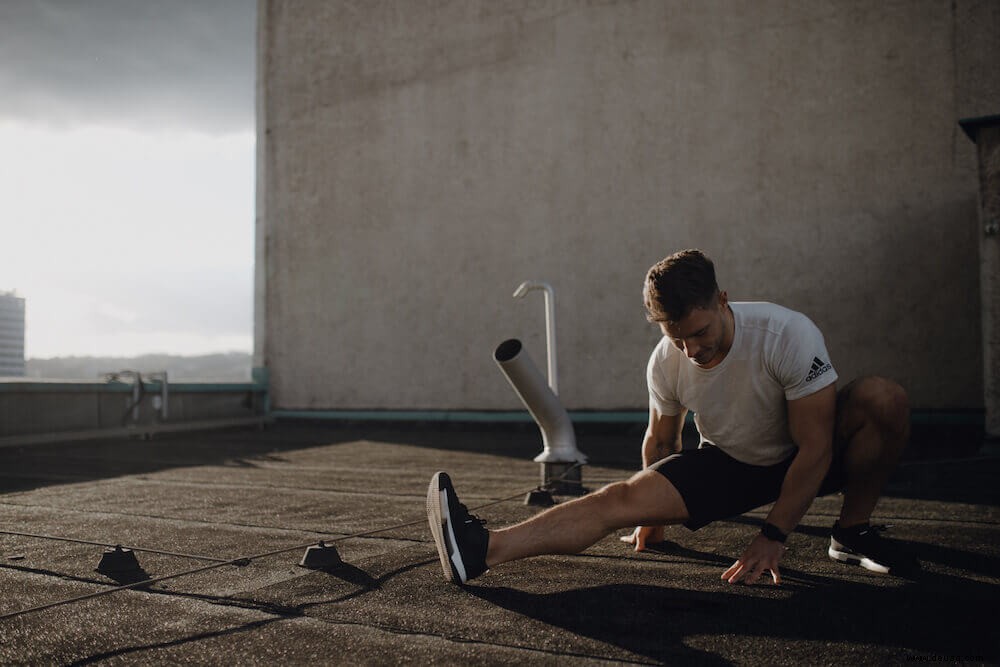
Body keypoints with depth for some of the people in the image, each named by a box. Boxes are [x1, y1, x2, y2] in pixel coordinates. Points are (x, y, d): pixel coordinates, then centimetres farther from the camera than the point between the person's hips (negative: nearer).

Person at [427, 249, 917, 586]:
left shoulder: (789, 335, -29)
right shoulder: (665, 363, -16)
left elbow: (813, 448, -25)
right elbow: (661, 440, 4)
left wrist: (774, 536, -23)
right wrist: (655, 513, 14)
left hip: (800, 459, -1)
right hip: (727, 463, 2)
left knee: (882, 398, -30)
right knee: (623, 499, -22)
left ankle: (852, 534, -12)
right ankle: (484, 549, -32)